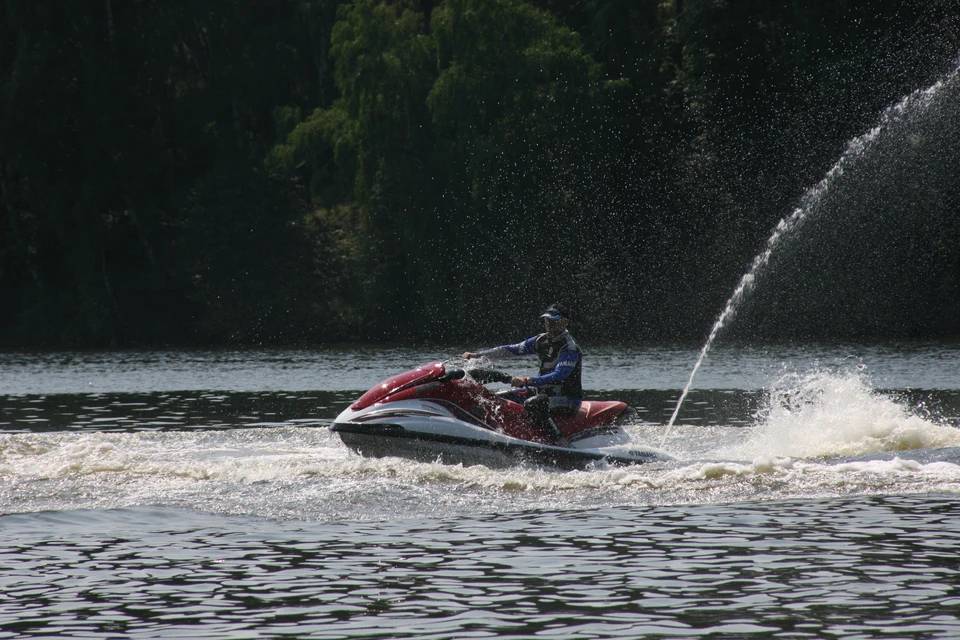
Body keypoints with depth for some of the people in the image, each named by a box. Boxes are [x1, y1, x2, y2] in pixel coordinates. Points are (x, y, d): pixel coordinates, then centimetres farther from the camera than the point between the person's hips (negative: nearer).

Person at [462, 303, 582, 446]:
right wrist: (477, 355, -1)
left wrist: (526, 381, -42)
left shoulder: (570, 348, -19)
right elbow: (511, 350, 6)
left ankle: (562, 443, -38)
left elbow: (559, 376, -32)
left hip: (568, 399, -9)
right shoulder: (541, 341, 5)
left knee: (531, 404, -37)